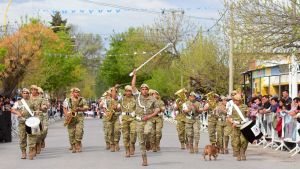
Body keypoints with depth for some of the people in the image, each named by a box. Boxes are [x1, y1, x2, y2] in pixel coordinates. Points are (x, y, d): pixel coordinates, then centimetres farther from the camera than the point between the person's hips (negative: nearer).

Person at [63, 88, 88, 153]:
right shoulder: (67, 100, 8)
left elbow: (86, 108, 6)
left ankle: (78, 145, -1)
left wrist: (79, 109, -12)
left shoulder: (82, 100, 9)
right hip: (71, 118, 0)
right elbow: (64, 108, 13)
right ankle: (73, 147, 3)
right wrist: (67, 115, -3)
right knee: (71, 133, -4)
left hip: (79, 118, 0)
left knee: (79, 131, -15)